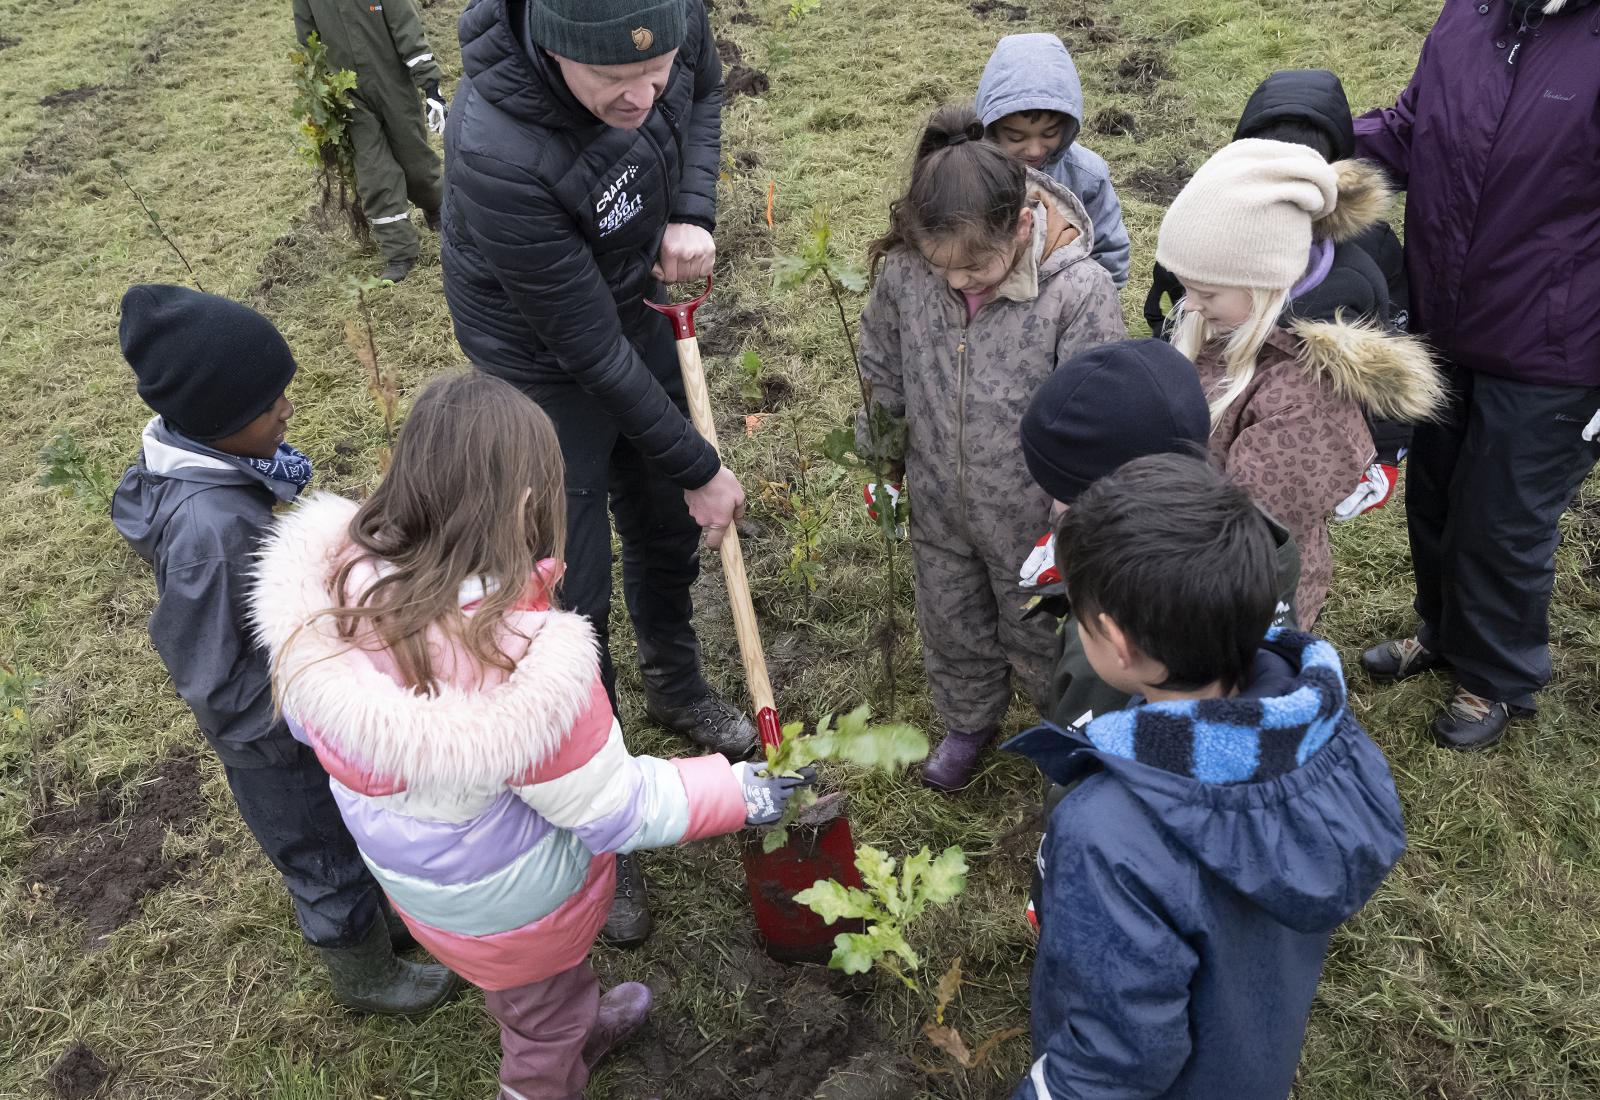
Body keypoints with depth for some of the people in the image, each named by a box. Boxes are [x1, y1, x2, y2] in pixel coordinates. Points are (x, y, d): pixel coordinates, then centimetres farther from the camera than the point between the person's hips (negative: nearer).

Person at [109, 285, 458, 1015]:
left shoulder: (208, 460, -10)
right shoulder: (205, 529, -37)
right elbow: (215, 682, -28)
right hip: (275, 739, -8)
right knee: (325, 860, 18)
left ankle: (382, 917, 56)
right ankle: (366, 977, 44)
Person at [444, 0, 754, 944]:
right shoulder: (498, 157, -40)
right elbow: (590, 349, -29)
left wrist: (692, 214, -16)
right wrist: (699, 469, -17)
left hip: (642, 308, 6)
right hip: (543, 360, -6)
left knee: (668, 530, 23)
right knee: (573, 601, 2)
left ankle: (678, 688, 52)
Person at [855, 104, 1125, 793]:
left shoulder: (1079, 289, -29)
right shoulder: (903, 271, -18)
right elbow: (880, 371, 2)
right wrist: (883, 456, 13)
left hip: (1032, 516, -3)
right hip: (937, 506, 4)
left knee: (1039, 634, 21)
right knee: (950, 629, 26)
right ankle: (969, 722, 56)